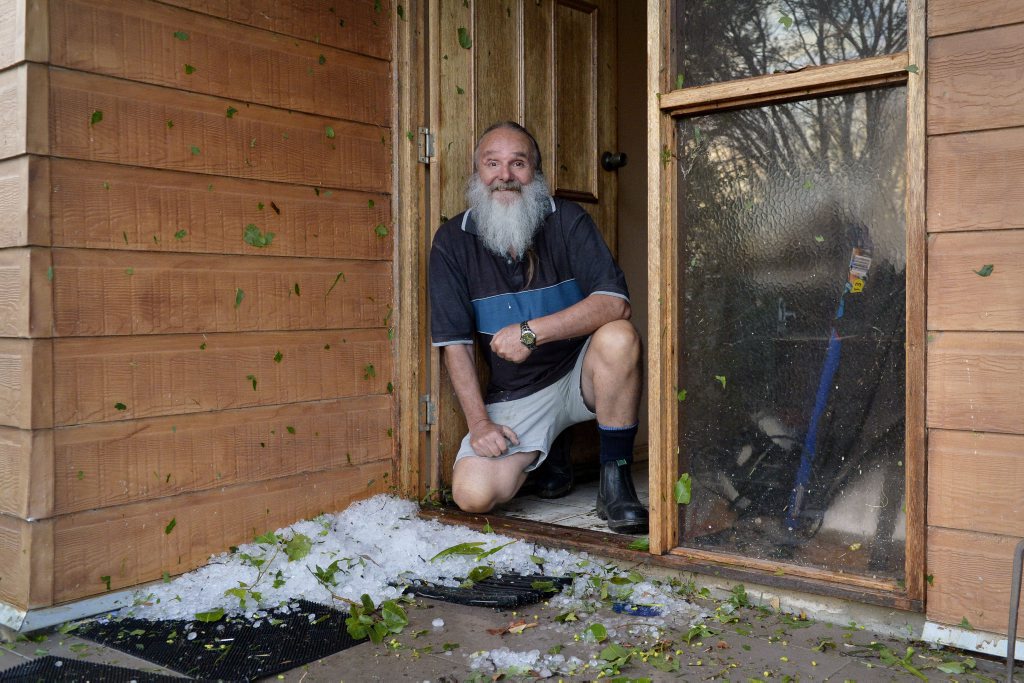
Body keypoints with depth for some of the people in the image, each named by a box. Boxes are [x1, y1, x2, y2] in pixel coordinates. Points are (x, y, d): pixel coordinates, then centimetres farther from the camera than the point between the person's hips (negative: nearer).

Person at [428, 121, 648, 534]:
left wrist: (532, 332, -30)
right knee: (473, 495, -18)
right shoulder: (452, 242, -4)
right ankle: (547, 456, 16)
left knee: (618, 338, -33)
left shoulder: (567, 221, -8)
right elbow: (454, 342, -4)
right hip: (514, 398, 1)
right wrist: (479, 423, -11)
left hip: (580, 376, -1)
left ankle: (615, 480, -16)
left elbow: (614, 302, -21)